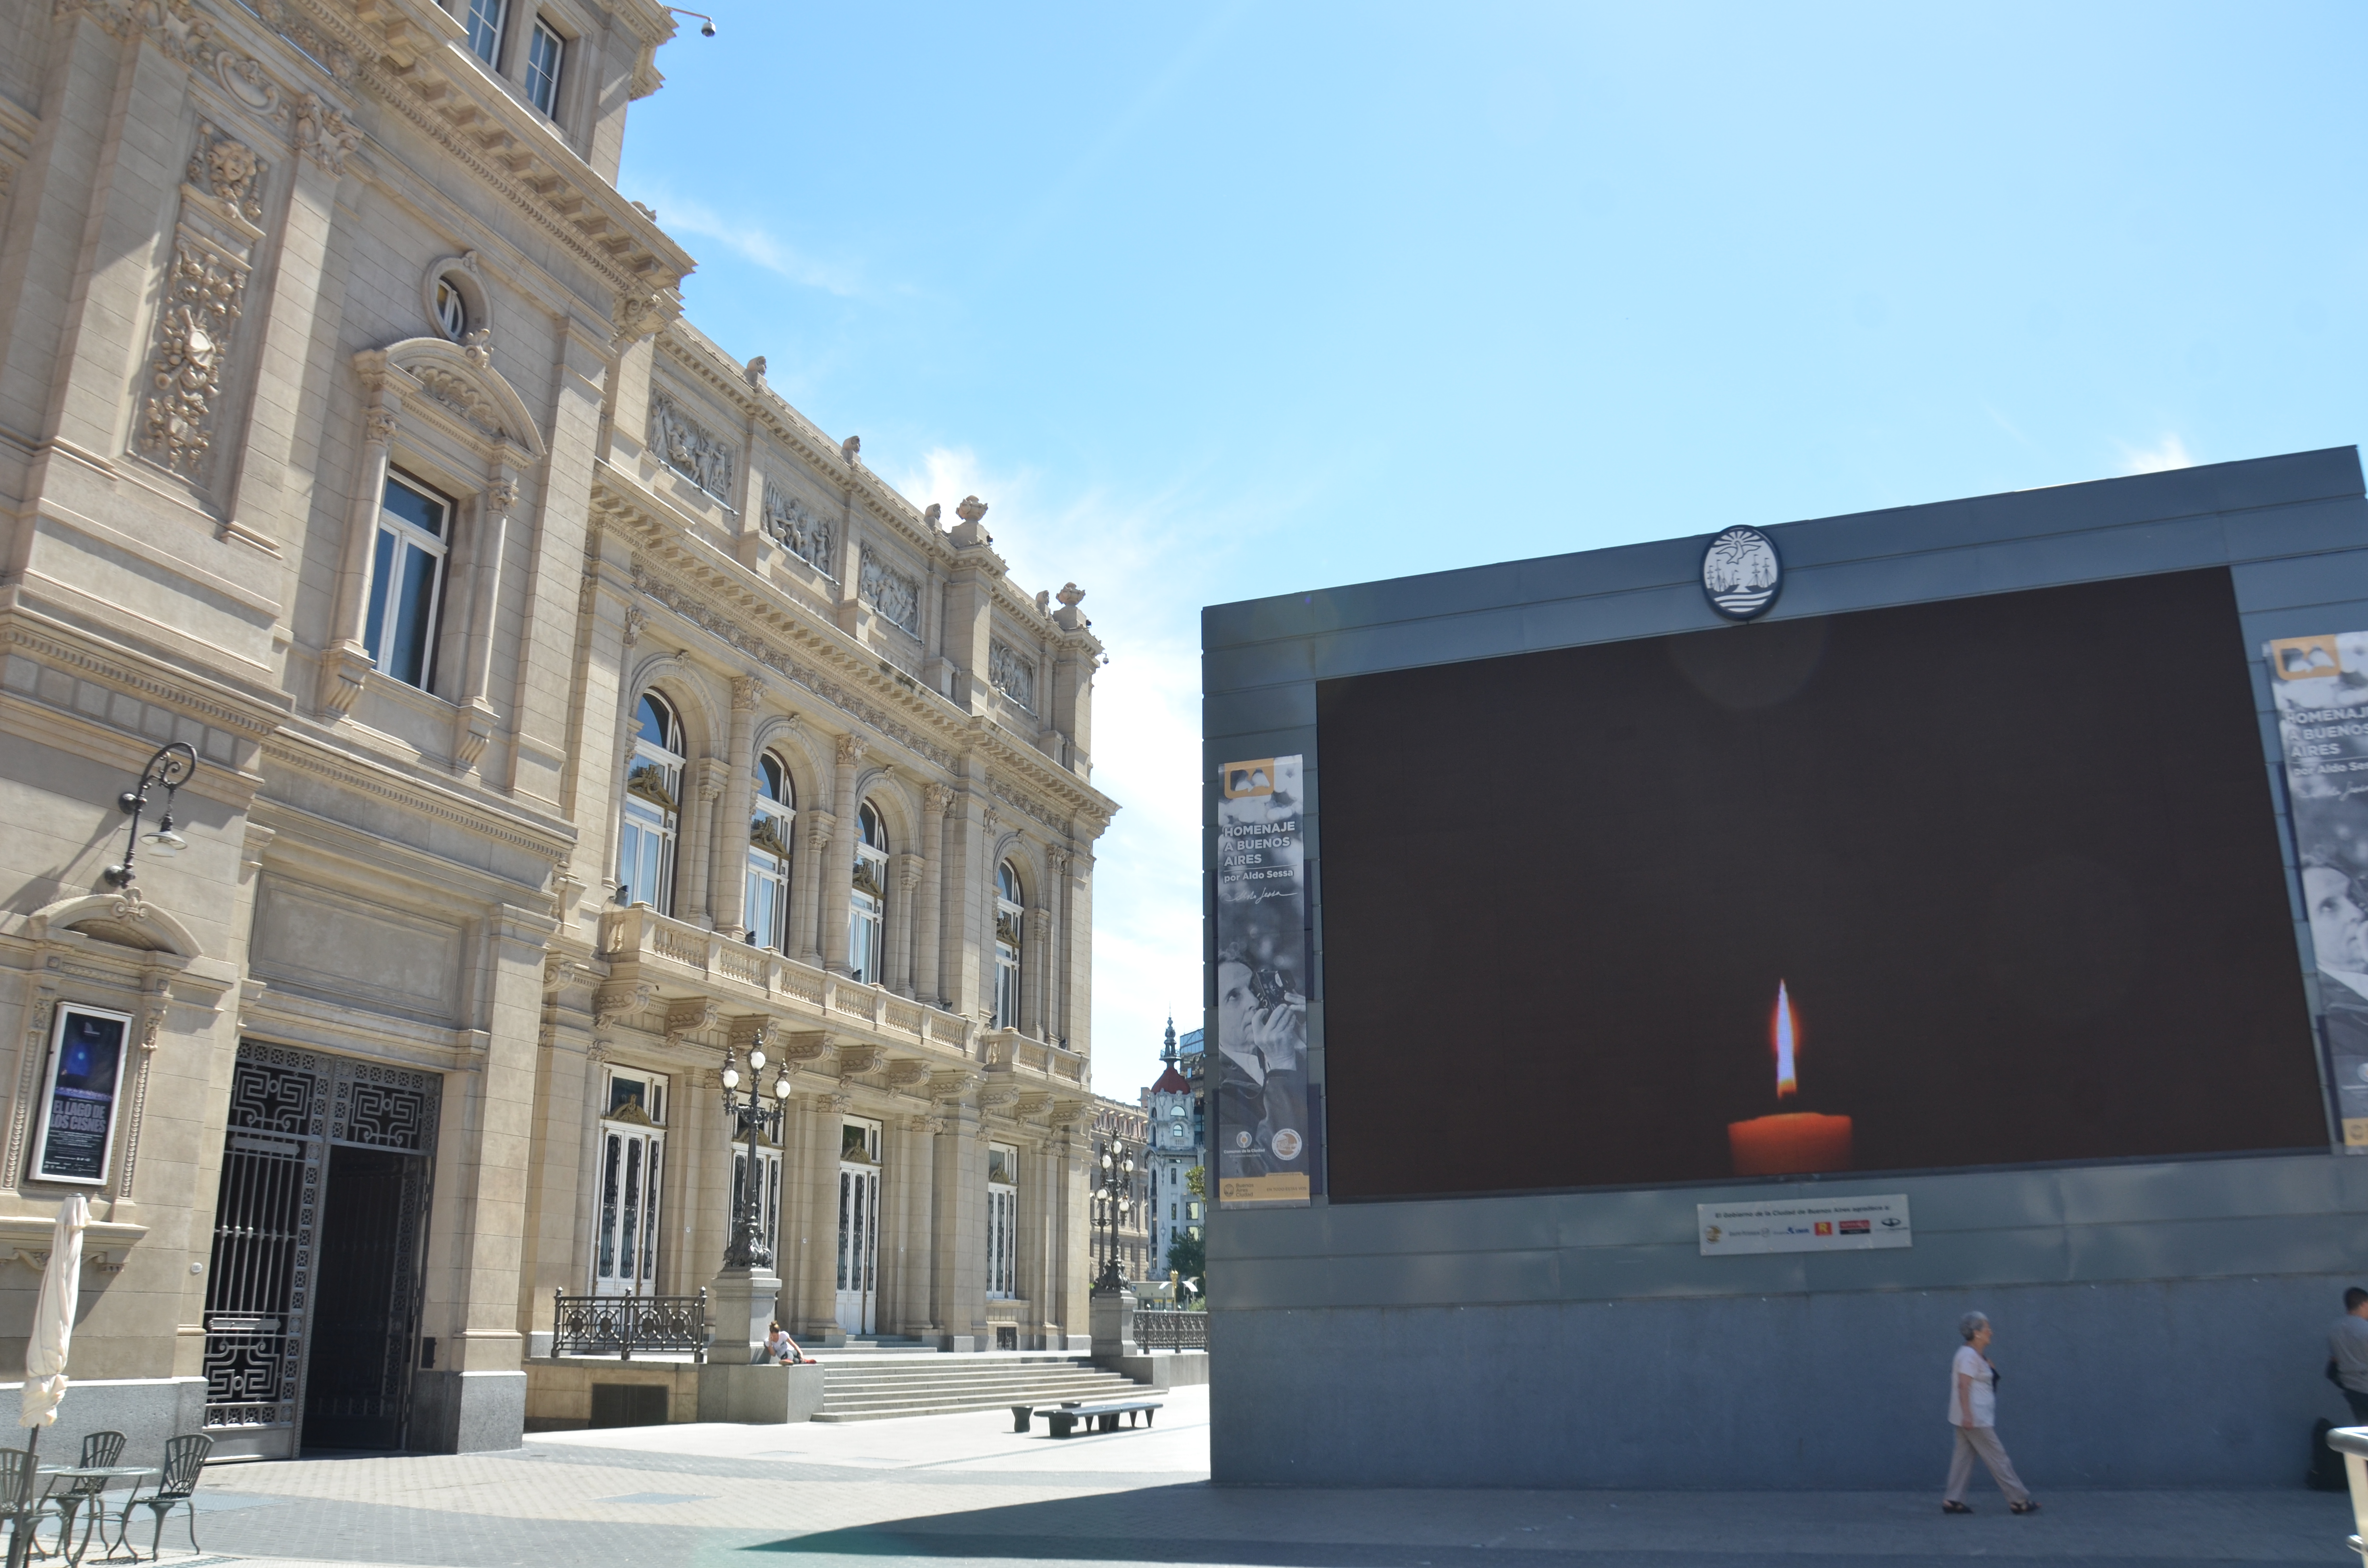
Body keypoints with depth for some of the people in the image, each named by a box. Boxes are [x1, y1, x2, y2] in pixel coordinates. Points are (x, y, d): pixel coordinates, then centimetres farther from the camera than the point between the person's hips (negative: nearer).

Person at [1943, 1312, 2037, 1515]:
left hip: (1971, 1418, 10)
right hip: (1975, 1418, -10)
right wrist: (1967, 1415, -27)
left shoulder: (1974, 1355, 16)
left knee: (1964, 1456, 9)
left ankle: (1952, 1501, 9)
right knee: (1997, 1457, -2)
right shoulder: (1969, 1356, -16)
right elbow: (1963, 1385, -23)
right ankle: (2019, 1500, 5)